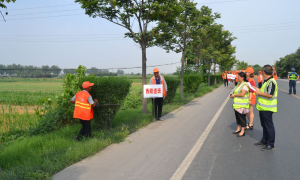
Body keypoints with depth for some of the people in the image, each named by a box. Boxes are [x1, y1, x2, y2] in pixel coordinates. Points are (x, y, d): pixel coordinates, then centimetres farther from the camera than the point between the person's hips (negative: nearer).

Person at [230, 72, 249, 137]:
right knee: (237, 117, 16)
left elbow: (242, 94, -24)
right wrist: (233, 95, 4)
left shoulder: (245, 85, -17)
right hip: (237, 104, 9)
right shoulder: (239, 84, 13)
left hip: (242, 105, -9)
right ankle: (238, 129, 28)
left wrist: (234, 95, -13)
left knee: (242, 117, -1)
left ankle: (242, 131, 7)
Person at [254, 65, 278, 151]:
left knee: (269, 126, -1)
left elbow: (270, 95, -27)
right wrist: (259, 90, 21)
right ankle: (264, 140, 33)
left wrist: (259, 93, -17)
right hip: (263, 107, 10)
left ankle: (271, 144, 9)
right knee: (264, 125, 20)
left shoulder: (271, 82, -20)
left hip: (267, 108, -10)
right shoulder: (266, 81, 13)